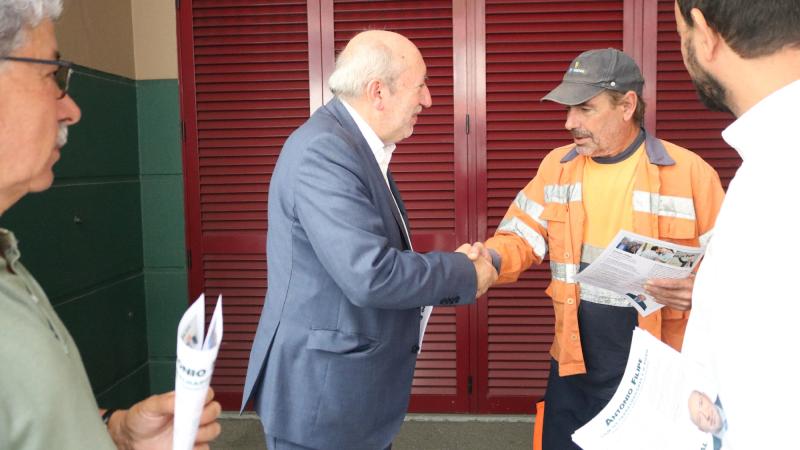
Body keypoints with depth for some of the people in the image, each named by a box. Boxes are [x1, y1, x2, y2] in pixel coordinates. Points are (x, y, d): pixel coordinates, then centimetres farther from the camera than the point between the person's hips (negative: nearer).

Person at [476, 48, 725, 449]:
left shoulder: (690, 172, -9)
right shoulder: (556, 166, 2)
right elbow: (523, 235, 1)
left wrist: (698, 291, -24)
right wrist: (491, 258, -21)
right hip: (575, 362, 4)